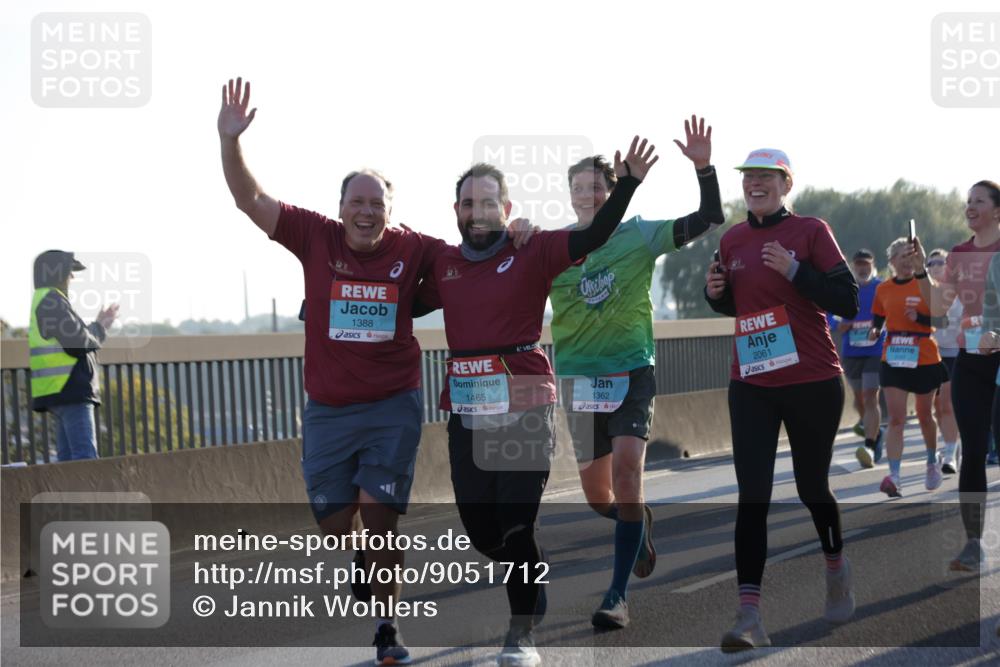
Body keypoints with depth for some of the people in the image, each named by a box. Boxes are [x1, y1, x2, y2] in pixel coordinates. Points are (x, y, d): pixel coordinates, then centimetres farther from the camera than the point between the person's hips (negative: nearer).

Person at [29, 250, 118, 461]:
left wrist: (98, 326, 20)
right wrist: (99, 329, 3)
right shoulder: (52, 301, -11)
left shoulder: (45, 302, 22)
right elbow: (77, 344, -16)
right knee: (86, 459, -15)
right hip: (70, 391, -11)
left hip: (62, 393, 11)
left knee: (68, 458, 9)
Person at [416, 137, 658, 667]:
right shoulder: (444, 265, 11)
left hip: (524, 408, -4)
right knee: (479, 529, 8)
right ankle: (535, 575, 39)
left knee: (515, 524, -7)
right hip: (466, 410, 5)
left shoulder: (533, 253, -2)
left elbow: (593, 237, -12)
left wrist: (625, 186, -24)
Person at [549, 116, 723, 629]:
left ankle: (618, 595, -15)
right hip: (579, 375, 2)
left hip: (632, 369, -2)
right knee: (597, 496, 6)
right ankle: (639, 524, 43)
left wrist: (703, 167, -16)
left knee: (626, 470, -21)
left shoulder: (640, 235, -1)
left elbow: (709, 220, 0)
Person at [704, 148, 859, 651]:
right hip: (751, 386, 3)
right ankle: (749, 615, -11)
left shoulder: (811, 232, -6)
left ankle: (836, 568, 42)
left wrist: (794, 271, -21)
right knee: (751, 497, -7)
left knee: (811, 487, 12)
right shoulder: (732, 241, 8)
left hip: (812, 383, -3)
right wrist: (716, 293, 1)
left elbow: (848, 302, -11)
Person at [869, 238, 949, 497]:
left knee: (924, 415, 14)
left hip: (925, 360, -1)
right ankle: (894, 477, -16)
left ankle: (932, 463, 39)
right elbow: (878, 319, 15)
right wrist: (875, 331, -6)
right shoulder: (883, 290, 5)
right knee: (896, 419, -10)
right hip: (893, 360, 1)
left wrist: (919, 317, -22)